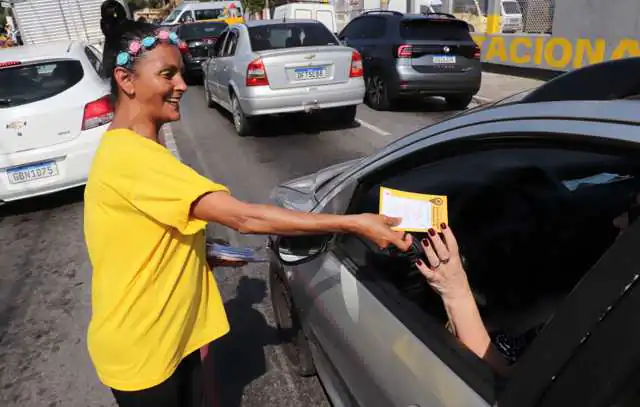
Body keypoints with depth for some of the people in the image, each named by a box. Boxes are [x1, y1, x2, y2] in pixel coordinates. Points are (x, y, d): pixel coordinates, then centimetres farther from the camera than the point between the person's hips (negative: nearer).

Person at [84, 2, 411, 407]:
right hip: (140, 349, -8)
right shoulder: (131, 156, -28)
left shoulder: (133, 149, 5)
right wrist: (354, 223, -33)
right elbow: (243, 217, -35)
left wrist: (204, 253, 4)